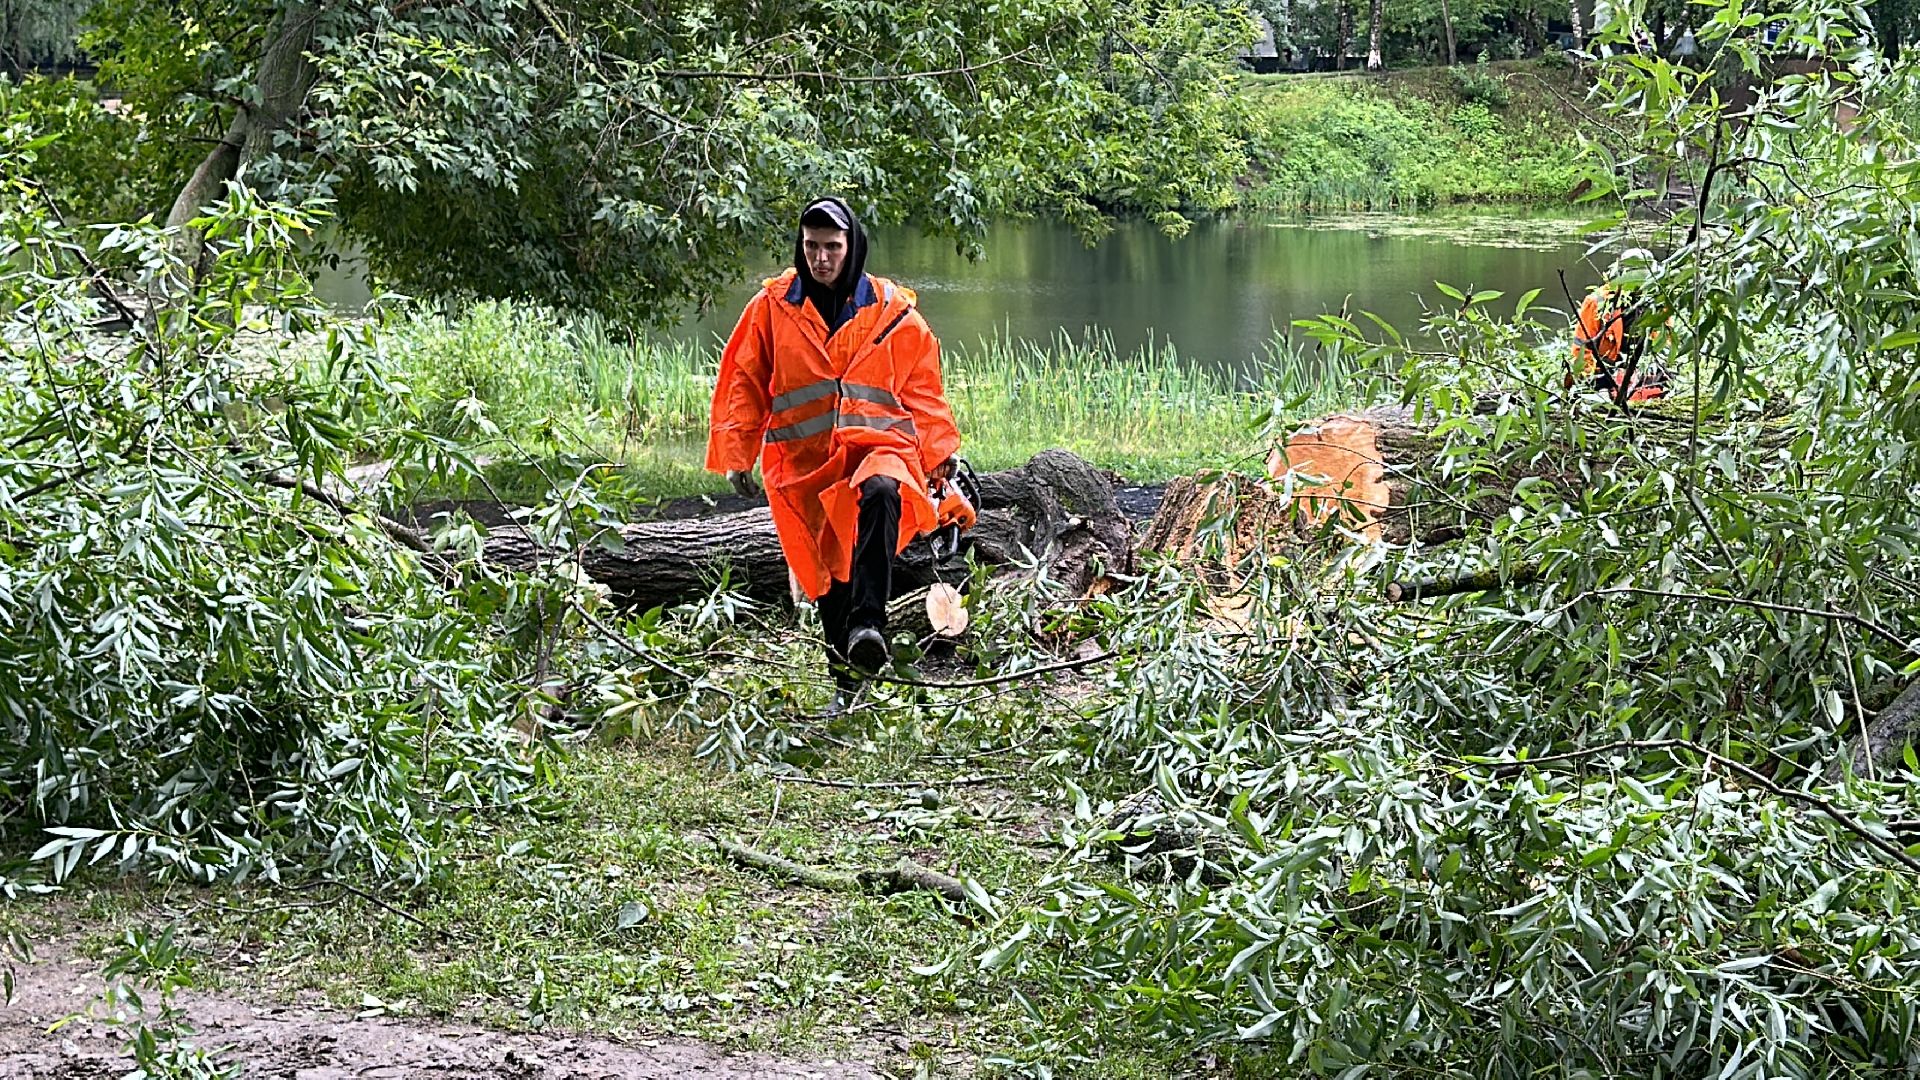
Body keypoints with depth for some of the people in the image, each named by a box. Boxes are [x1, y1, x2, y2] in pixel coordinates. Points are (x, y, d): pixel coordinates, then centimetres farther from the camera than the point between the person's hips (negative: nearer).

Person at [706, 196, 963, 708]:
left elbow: (922, 391, 13)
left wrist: (941, 453, 6)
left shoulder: (893, 312, 6)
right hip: (804, 464, 2)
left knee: (880, 492, -37)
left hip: (878, 444, -2)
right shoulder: (772, 308, 6)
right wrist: (736, 455, 6)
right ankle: (847, 681, 22)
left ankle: (869, 625, -42)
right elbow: (744, 386, 12)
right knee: (826, 575, 5)